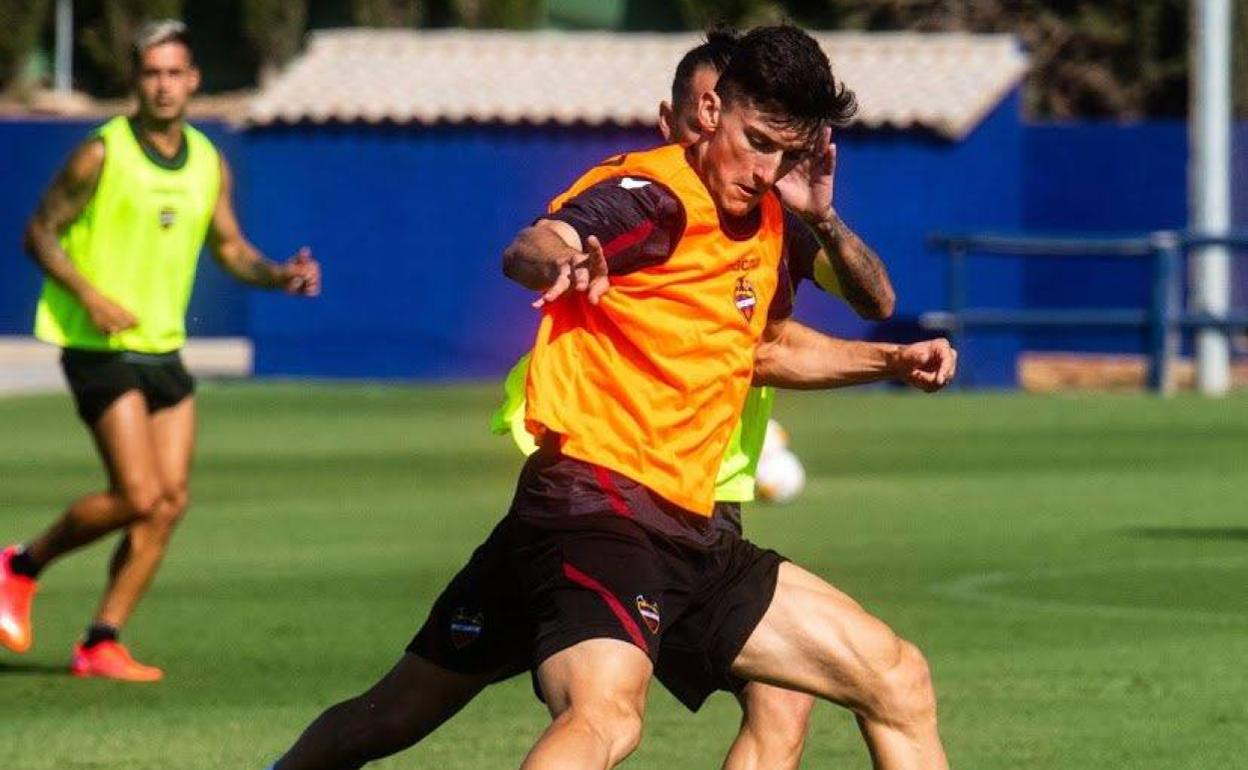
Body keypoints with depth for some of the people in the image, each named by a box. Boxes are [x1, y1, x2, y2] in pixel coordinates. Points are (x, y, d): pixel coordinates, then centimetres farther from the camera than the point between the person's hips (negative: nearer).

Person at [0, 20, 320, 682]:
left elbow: (229, 248, 18)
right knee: (138, 496, -15)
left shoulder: (209, 164, 8)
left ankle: (102, 643, 5)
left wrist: (280, 276, -2)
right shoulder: (102, 154, -9)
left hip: (163, 349, 6)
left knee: (171, 502, -1)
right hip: (100, 348, -6)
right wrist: (89, 296, -20)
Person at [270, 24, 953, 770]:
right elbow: (529, 249, -36)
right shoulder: (655, 195, -13)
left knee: (900, 681, 10)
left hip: (689, 532, 9)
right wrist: (558, 260, -59)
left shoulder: (766, 220, 12)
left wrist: (890, 361, 23)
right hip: (593, 503, -9)